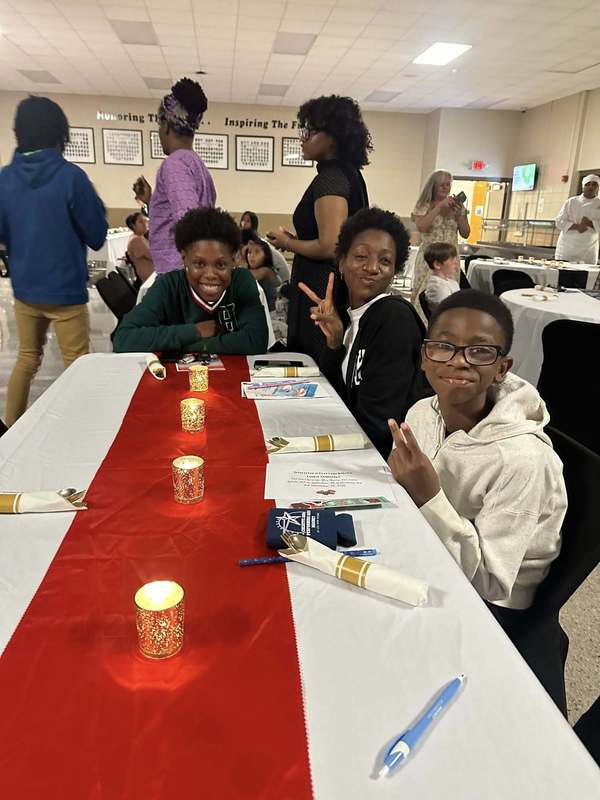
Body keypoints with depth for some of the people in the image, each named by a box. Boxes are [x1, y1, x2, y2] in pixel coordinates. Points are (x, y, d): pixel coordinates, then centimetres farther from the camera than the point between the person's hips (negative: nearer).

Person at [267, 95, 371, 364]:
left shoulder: (330, 178, -16)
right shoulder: (349, 173, 14)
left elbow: (330, 246, -25)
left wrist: (288, 243, -8)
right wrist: (298, 240, 15)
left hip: (324, 290, -10)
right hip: (341, 288, 10)